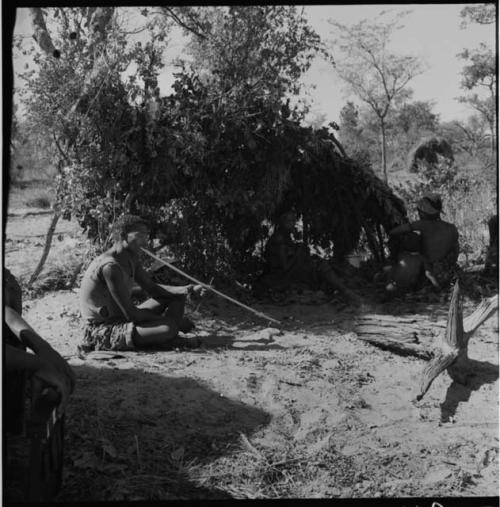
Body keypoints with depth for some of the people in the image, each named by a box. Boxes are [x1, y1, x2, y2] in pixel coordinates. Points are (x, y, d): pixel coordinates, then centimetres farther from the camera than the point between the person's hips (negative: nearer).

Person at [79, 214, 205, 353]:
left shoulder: (130, 259, 7)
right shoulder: (110, 266, -25)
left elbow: (152, 289, 12)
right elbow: (130, 313, -26)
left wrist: (185, 290, -5)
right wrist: (167, 319, -17)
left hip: (122, 319, 10)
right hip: (104, 331, -10)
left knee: (177, 296, 10)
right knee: (169, 327, -32)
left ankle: (168, 338, -8)